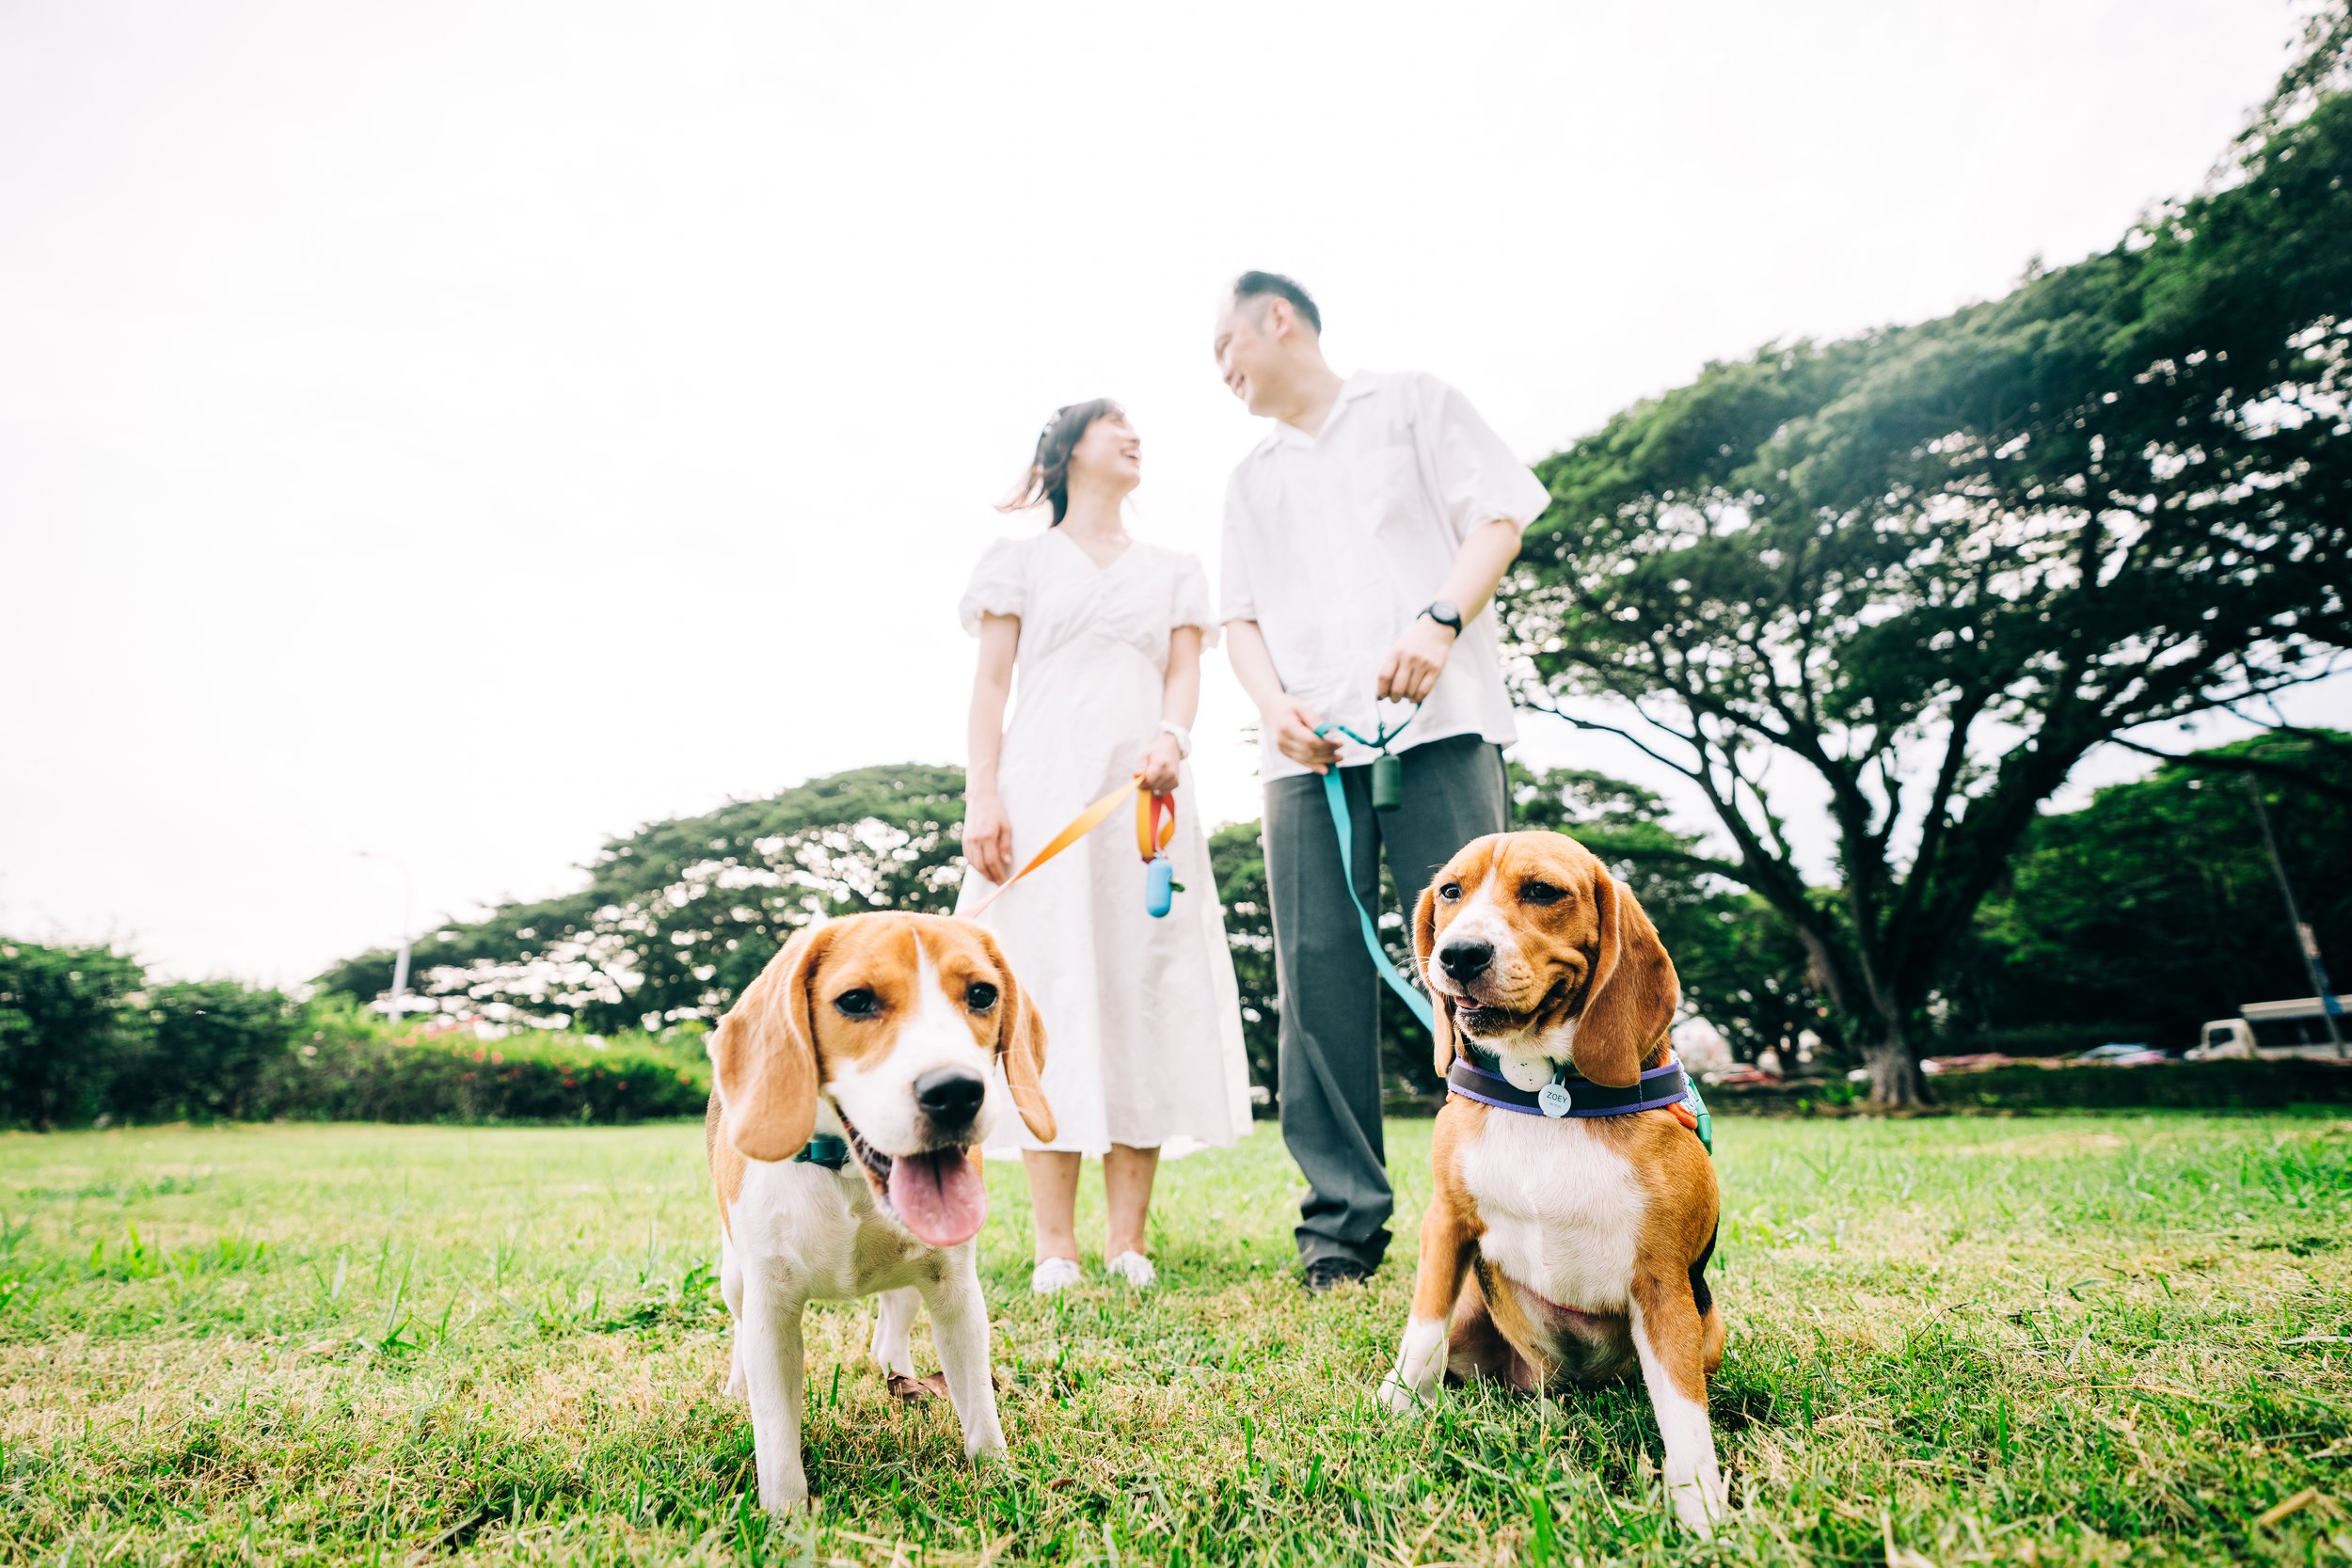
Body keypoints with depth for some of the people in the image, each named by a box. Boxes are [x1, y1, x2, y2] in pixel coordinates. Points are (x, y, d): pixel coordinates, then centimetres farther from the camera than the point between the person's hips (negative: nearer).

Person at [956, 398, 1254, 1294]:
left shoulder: (1174, 571, 23)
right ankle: (1054, 1244, -3)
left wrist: (1170, 739, -14)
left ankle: (1129, 1239, 1)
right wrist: (981, 797, -8)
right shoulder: (1021, 560, 16)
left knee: (1145, 991, -5)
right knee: (1049, 989, -8)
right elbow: (990, 686, 7)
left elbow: (1183, 673, 9)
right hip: (1044, 790, -2)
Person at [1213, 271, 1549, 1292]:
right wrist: (1275, 702, -2)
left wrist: (1441, 621, -13)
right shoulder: (1251, 481, 28)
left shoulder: (1412, 404, 18)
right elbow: (1240, 619, 19)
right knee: (1319, 969, -4)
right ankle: (1344, 1217, 3)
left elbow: (1499, 518, 6)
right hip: (1307, 746, 4)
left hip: (1436, 722, -3)